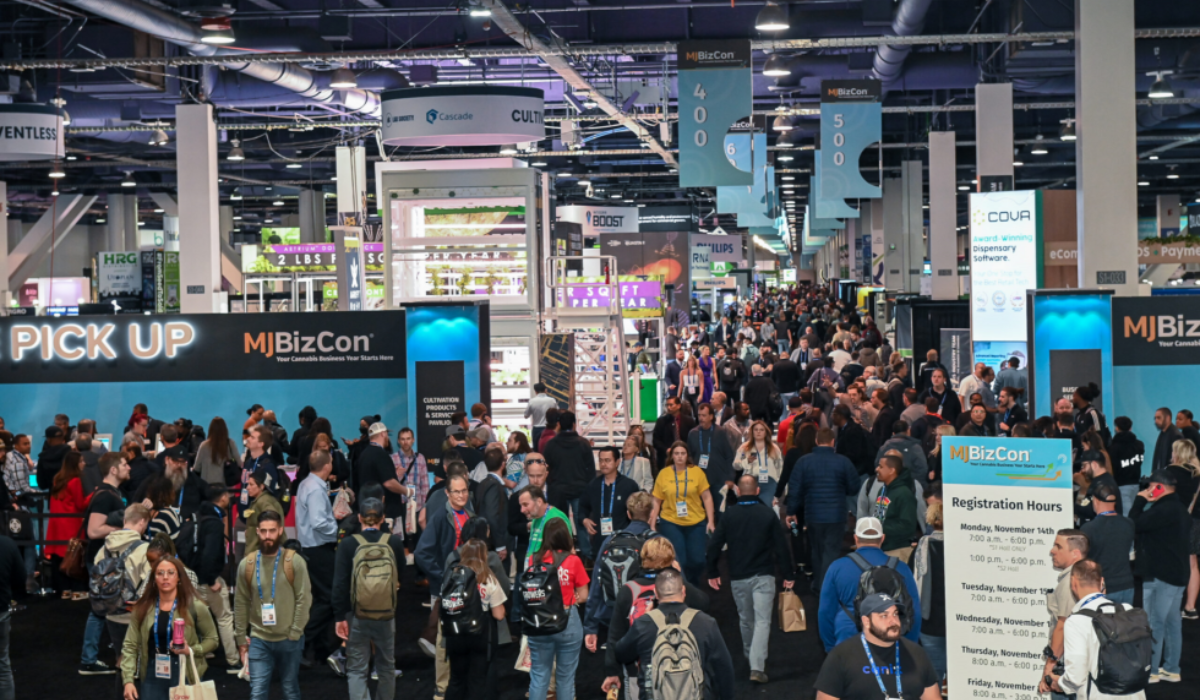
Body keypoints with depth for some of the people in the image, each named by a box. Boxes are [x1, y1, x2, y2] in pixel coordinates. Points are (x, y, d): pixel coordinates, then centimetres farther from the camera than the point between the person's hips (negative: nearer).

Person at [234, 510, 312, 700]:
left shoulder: (294, 562, -7)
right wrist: (241, 638, 4)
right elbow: (241, 603, 5)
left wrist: (294, 633, -10)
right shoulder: (246, 565, 0)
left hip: (289, 640, -1)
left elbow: (304, 599, -7)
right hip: (259, 640, 1)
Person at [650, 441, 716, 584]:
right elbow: (656, 501, 5)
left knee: (697, 560, -1)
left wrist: (711, 521, -2)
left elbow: (707, 497, 2)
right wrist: (652, 524, 2)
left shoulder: (697, 472, -1)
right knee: (678, 561, -5)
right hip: (671, 523, -1)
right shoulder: (663, 474, 0)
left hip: (696, 523, 1)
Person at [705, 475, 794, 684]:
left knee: (745, 620, 20)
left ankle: (750, 657, 39)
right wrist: (788, 575, 4)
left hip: (738, 578, 2)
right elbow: (782, 546, -4)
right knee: (762, 621, -5)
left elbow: (714, 545, -1)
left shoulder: (729, 515, -1)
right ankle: (757, 668, -18)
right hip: (763, 576, -2)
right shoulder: (768, 514, -5)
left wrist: (712, 573, 10)